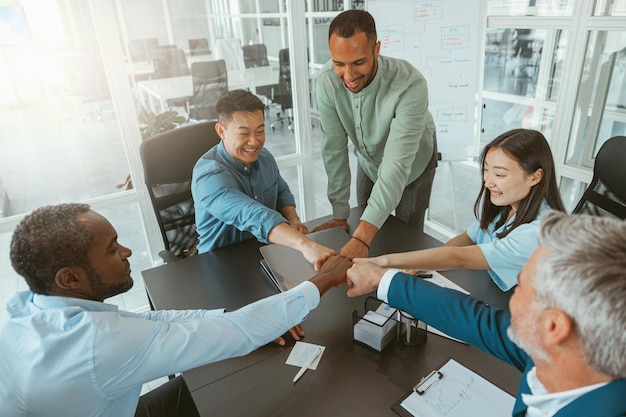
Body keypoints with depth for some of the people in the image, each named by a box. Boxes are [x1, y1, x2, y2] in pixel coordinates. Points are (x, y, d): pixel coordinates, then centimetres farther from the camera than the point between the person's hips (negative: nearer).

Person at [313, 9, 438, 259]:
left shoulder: (410, 84, -39)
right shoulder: (327, 81, -28)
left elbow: (397, 164, -44)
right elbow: (334, 148, -21)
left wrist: (362, 236, -52)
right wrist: (340, 213, -19)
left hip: (412, 164, -3)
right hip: (368, 161, 3)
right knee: (364, 226, 13)